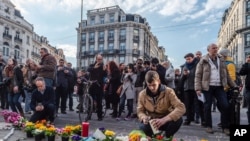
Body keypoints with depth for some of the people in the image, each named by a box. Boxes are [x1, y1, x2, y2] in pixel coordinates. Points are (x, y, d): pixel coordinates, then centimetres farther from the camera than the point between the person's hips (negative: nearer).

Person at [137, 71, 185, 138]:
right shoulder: (142, 94, -11)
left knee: (178, 119, -33)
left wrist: (164, 119, -46)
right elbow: (140, 111, -2)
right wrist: (144, 117, -29)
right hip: (152, 121, 1)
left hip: (166, 121, 0)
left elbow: (181, 108, -32)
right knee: (142, 128, -33)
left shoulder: (168, 92, -20)